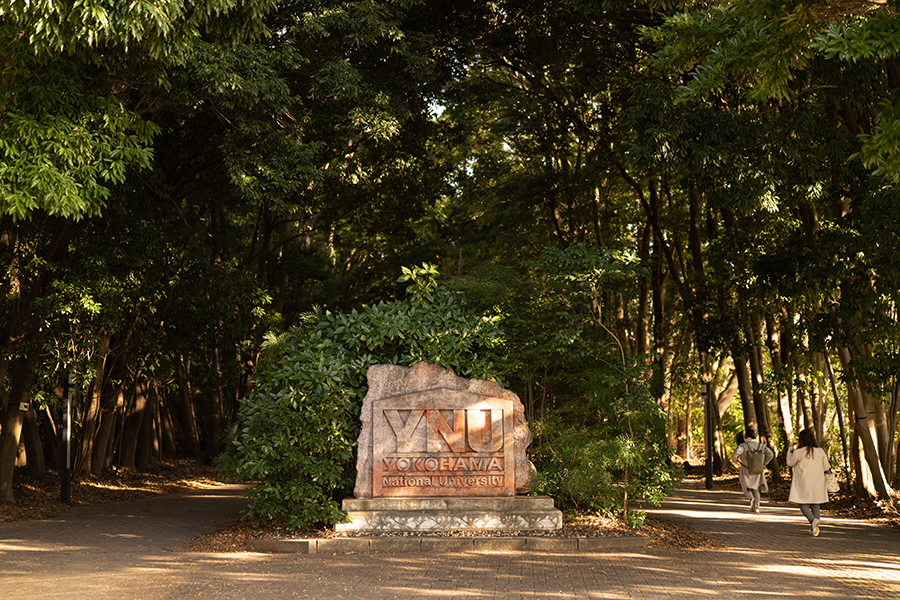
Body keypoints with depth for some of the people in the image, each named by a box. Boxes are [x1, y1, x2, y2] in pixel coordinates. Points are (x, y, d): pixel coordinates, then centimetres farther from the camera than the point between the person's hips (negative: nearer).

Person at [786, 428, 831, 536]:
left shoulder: (798, 452, -10)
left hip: (804, 483, -4)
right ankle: (814, 528, 5)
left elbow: (790, 463, 5)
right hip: (817, 483, 4)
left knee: (804, 505, 2)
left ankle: (813, 520, -25)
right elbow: (826, 467, 7)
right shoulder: (820, 451, 0)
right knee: (815, 505, 12)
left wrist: (790, 450, 18)